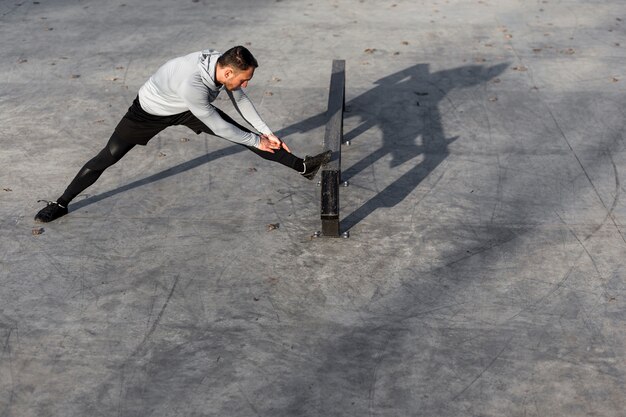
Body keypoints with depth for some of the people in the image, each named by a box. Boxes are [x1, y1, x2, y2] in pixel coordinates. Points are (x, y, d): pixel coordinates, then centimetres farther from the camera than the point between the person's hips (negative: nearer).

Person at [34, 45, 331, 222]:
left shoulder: (224, 64, -22)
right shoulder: (192, 84, -44)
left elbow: (240, 100, -4)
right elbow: (219, 127, -33)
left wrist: (266, 132, -5)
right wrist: (257, 142, -22)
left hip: (187, 108, 6)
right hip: (151, 109, -5)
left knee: (243, 134, -5)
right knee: (108, 157, -3)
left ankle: (301, 166, -3)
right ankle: (61, 204, 13)